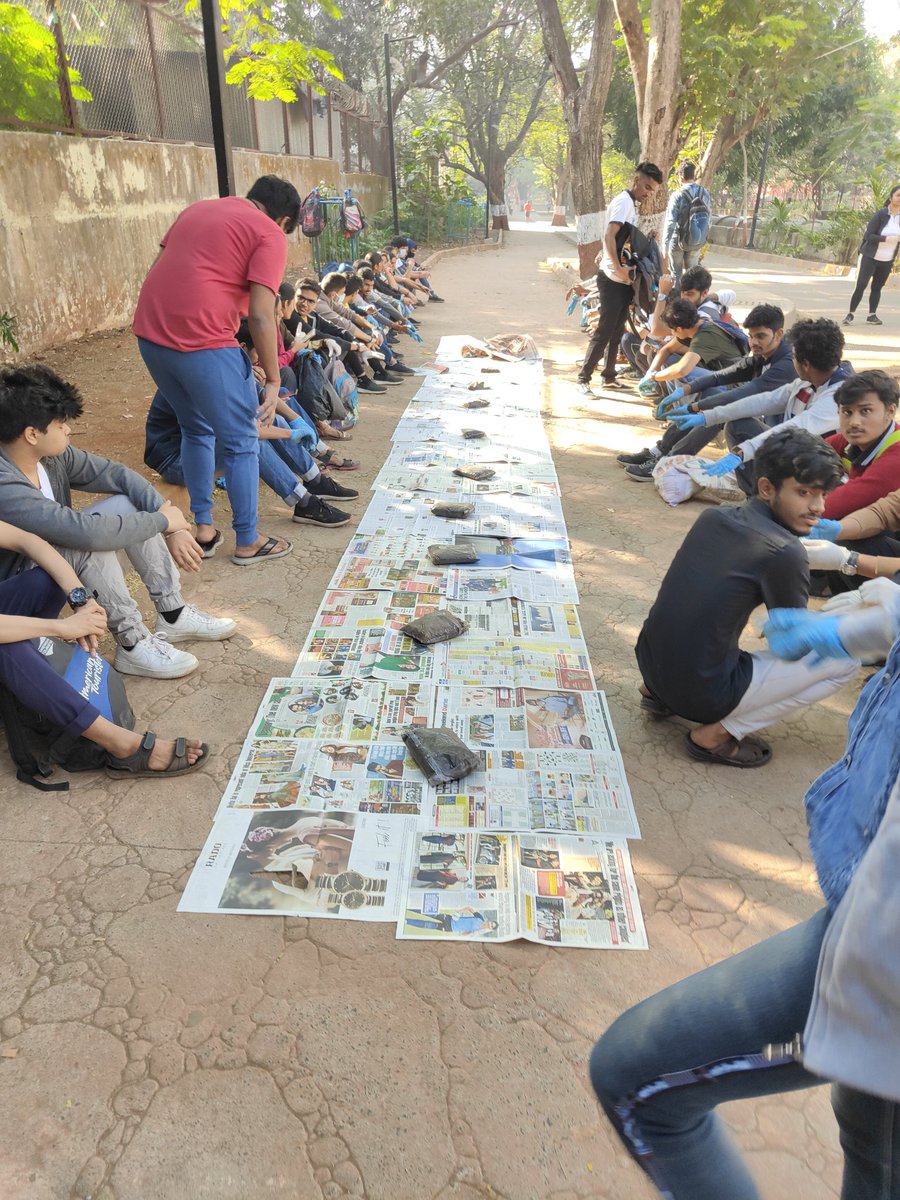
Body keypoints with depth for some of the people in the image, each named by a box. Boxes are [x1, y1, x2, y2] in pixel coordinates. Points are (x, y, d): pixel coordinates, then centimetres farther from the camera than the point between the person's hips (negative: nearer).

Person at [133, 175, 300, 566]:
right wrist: (273, 379, -4)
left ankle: (202, 525, 29)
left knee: (197, 429, 24)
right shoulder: (269, 234, 0)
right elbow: (261, 315, -10)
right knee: (241, 444, 7)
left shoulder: (198, 208, 22)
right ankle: (247, 542, 15)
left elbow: (156, 272, 21)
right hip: (203, 343, -7)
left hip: (149, 334, 8)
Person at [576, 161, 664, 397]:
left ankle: (609, 377, 19)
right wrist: (618, 268, -28)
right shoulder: (623, 201, -11)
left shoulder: (631, 204, 19)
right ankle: (583, 379, -5)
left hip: (623, 279, 10)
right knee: (605, 331, -9)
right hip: (613, 279, -10)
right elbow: (609, 236, -23)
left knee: (617, 331, 12)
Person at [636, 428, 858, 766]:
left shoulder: (712, 517, 3)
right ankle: (717, 733, 0)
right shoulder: (785, 552, -17)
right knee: (847, 657, 3)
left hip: (648, 662, 7)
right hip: (701, 696, -7)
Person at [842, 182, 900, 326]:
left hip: (887, 260, 4)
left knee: (877, 287, 8)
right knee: (861, 285, -11)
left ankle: (872, 315, 13)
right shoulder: (881, 214, -12)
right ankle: (851, 314, -3)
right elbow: (868, 235, -16)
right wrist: (886, 238, -26)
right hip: (870, 257, -4)